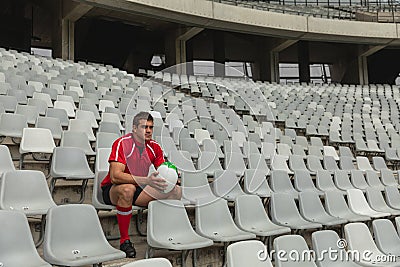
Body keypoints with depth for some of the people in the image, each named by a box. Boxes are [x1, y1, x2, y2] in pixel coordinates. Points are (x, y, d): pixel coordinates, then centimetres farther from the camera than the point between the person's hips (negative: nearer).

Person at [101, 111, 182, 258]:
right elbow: (115, 176, -29)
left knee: (176, 191, -12)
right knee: (128, 189, -40)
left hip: (140, 189, 5)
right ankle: (124, 240, -23)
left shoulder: (154, 147, 0)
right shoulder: (122, 143, -17)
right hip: (112, 190, -5)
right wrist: (146, 180, -39)